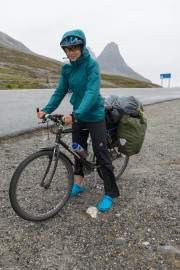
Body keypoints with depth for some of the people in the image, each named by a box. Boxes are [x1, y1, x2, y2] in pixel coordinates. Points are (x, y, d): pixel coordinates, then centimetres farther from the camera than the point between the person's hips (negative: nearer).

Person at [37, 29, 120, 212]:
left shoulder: (92, 65, -16)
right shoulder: (67, 69, 2)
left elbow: (92, 93, -28)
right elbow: (60, 91, 3)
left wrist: (76, 114, -39)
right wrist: (47, 110, -9)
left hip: (94, 116, -6)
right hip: (78, 116, 6)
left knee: (101, 155, -2)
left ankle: (110, 194, 11)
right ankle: (78, 184, 34)